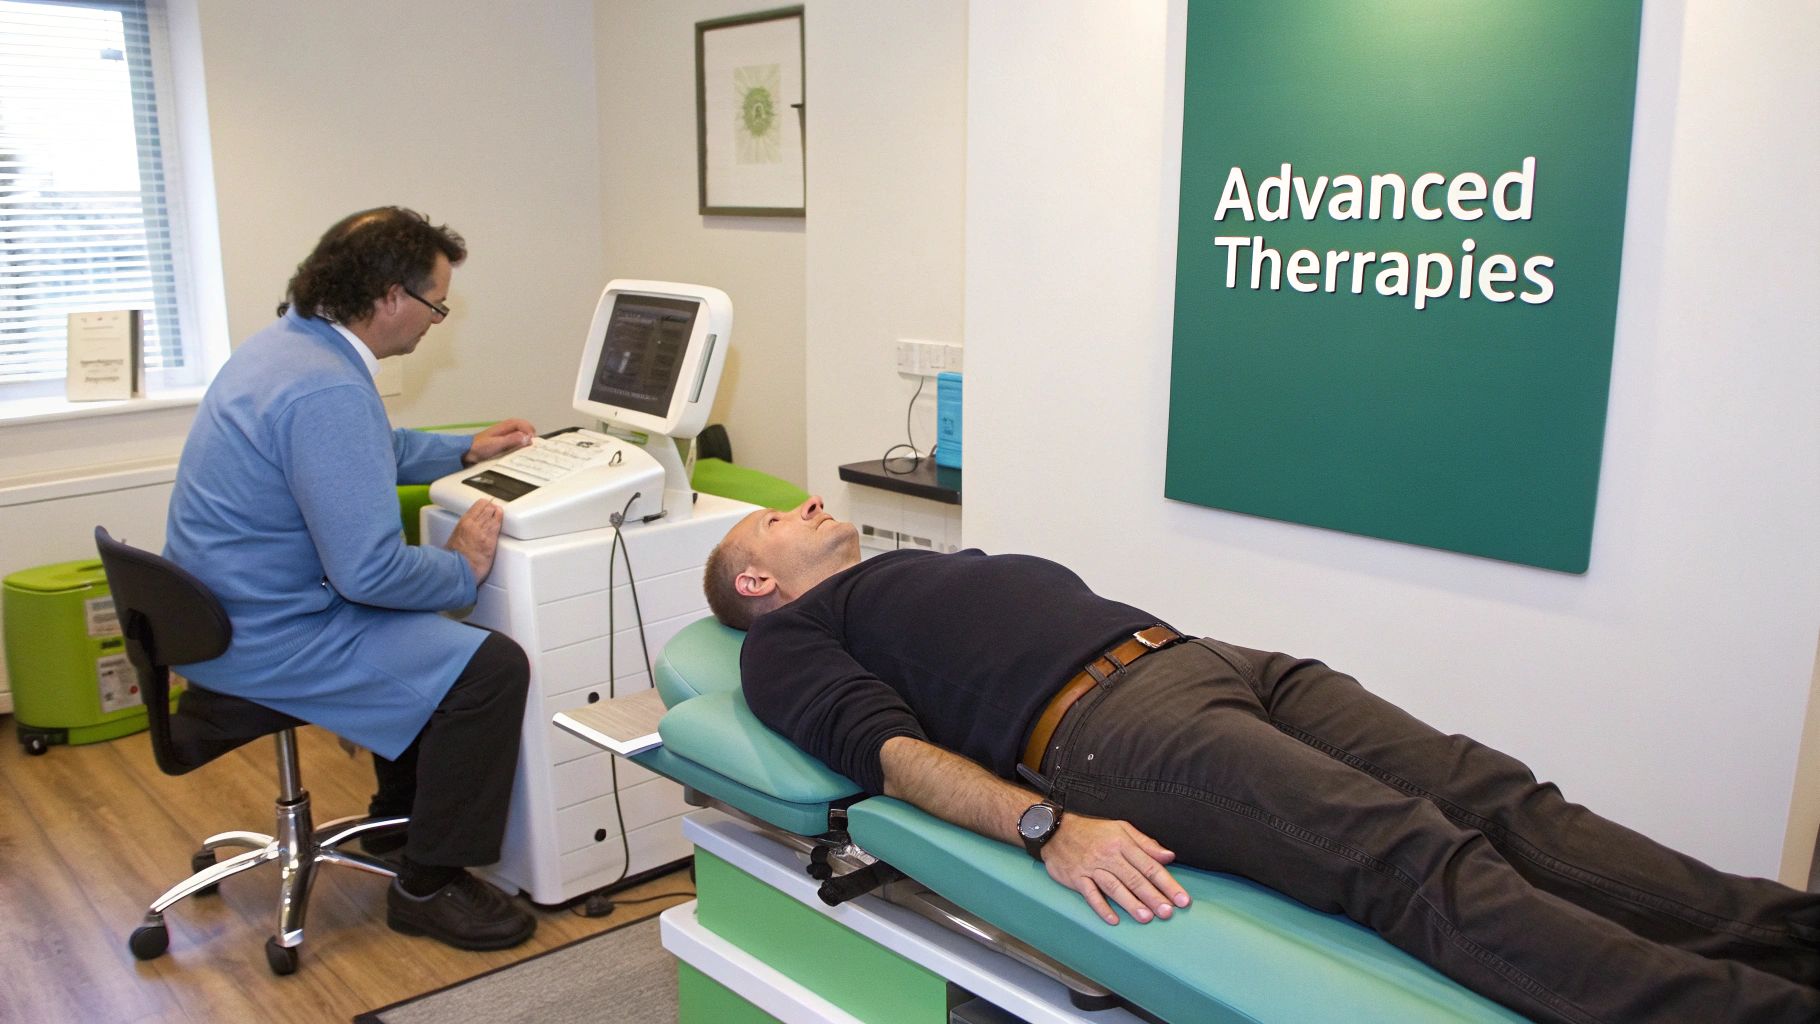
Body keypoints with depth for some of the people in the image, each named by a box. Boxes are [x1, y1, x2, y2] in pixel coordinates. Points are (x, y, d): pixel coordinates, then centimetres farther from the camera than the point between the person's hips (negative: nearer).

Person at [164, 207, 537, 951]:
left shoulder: (285, 342, 7)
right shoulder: (327, 390, -27)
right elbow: (368, 571, -29)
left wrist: (464, 452, 25)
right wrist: (464, 568, -12)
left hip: (223, 611, 11)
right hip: (266, 639, -11)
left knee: (430, 635, 27)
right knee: (490, 665, -17)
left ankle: (402, 813, 39)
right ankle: (428, 885, -2)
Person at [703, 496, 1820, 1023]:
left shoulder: (939, 563, 36)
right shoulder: (793, 638, 12)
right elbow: (896, 752, -6)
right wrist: (1049, 827, -22)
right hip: (1104, 723, -8)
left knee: (1498, 799, -11)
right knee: (1414, 859, -26)